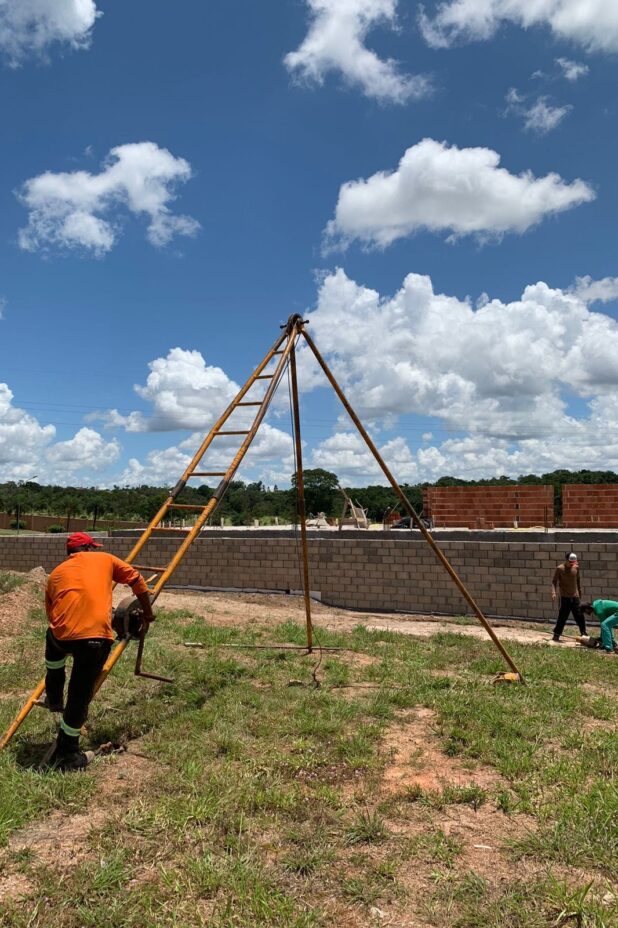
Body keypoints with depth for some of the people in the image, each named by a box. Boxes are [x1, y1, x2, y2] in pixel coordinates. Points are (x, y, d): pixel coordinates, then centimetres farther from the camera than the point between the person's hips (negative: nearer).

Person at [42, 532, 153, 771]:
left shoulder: (56, 573, 25)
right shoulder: (105, 559, 19)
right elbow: (137, 581, 23)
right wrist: (147, 613, 35)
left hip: (62, 633, 3)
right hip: (96, 635, -3)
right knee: (80, 696, 9)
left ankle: (53, 699, 50)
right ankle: (67, 755, 18)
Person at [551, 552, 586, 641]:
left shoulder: (576, 567, 3)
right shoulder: (560, 569, -10)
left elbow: (578, 580, 17)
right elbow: (554, 581, -9)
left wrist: (580, 591, 21)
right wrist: (553, 592, -21)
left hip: (575, 596, 4)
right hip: (565, 597, -4)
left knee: (580, 616, 8)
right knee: (562, 617, -4)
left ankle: (584, 634, 22)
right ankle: (556, 635, 4)